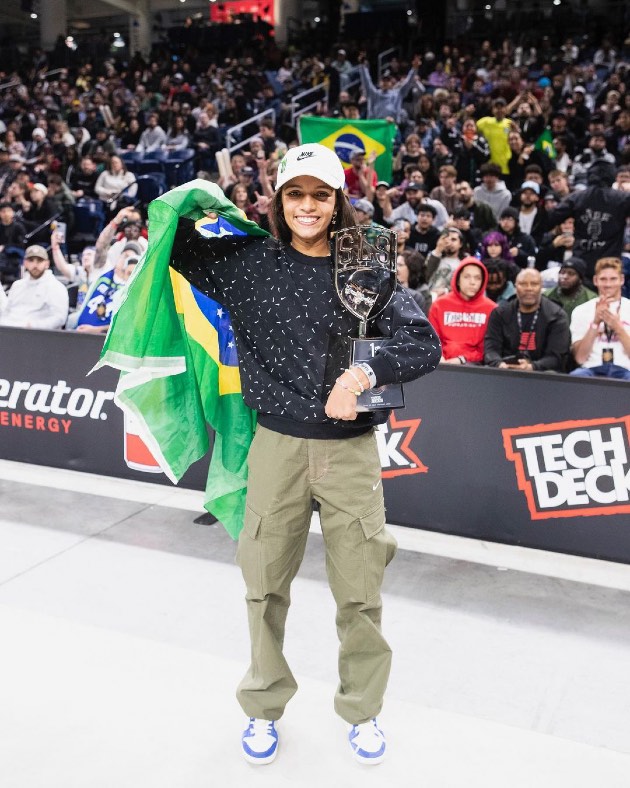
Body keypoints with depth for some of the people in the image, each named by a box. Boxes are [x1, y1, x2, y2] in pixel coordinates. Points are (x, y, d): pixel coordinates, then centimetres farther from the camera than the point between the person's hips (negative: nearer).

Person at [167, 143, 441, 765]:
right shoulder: (250, 262, 2)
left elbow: (424, 344, -6)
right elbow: (180, 249, 14)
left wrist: (364, 375, -19)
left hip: (351, 450, 0)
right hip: (277, 446, 1)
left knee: (360, 592, 8)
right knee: (265, 584, 13)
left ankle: (362, 711, 33)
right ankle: (264, 707, 37)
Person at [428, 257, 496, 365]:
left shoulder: (491, 308, 6)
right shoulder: (439, 305, 12)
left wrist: (462, 359, -11)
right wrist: (439, 357, -10)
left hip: (473, 364, -2)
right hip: (444, 364, 2)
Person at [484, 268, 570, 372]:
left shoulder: (556, 316, 1)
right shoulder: (500, 313, 7)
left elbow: (556, 357, -8)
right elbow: (491, 348, -2)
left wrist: (532, 367, -28)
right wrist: (499, 364, -25)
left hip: (541, 373, -1)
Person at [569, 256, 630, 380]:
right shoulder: (581, 311, 10)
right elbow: (580, 358, 2)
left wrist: (618, 327, -8)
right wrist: (595, 323, -7)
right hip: (592, 369, 0)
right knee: (576, 377, -34)